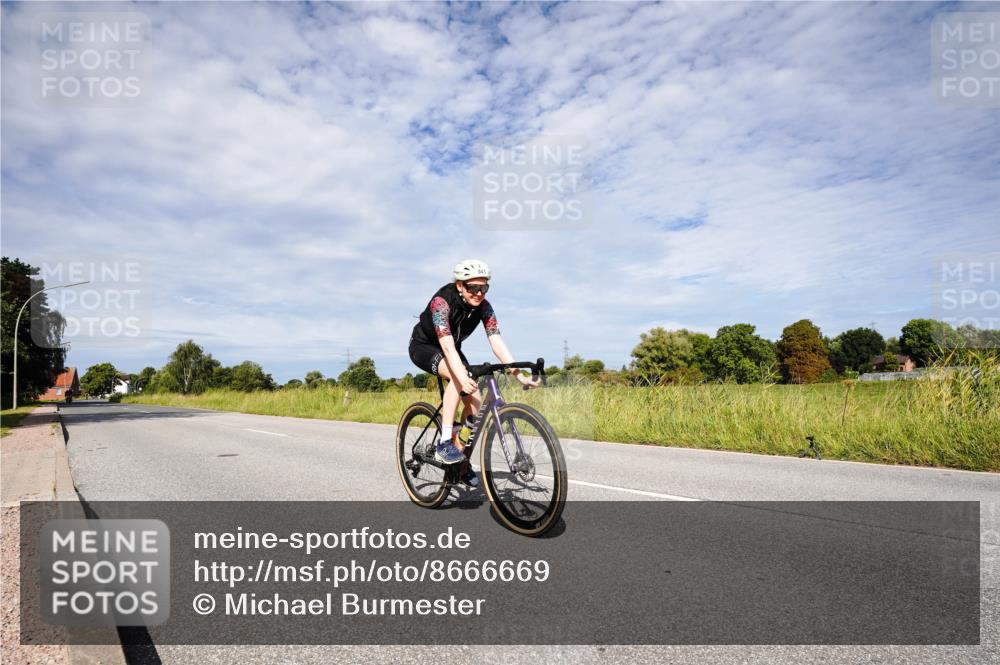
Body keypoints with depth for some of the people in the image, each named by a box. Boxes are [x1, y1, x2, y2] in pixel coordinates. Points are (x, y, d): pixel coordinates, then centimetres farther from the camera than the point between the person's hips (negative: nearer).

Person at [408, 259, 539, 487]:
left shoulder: (483, 307, -18)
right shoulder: (442, 301, -33)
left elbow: (497, 342, -25)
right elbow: (447, 346, -43)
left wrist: (521, 375, -36)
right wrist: (463, 378, -58)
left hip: (451, 350, 5)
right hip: (423, 346, -5)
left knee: (475, 401, -10)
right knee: (458, 376, -35)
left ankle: (462, 460, 8)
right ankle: (445, 443, -30)